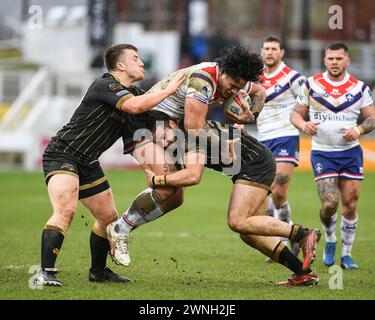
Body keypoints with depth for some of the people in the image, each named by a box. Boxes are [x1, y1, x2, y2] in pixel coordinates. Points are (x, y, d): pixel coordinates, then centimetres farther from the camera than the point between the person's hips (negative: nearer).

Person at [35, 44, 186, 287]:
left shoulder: (133, 92, 9)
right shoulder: (105, 85, -19)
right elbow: (135, 106, -35)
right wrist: (169, 89, -25)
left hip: (88, 162, 10)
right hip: (61, 155, -10)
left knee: (108, 216, 13)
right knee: (66, 210, -27)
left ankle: (98, 271, 30)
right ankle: (45, 273, -31)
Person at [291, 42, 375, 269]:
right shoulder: (312, 84, 0)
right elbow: (296, 114, 4)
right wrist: (303, 124, -18)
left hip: (351, 152, 1)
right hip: (322, 154, -1)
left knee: (350, 205, 0)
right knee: (329, 203, -13)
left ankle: (346, 254, 15)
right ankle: (330, 242, 16)